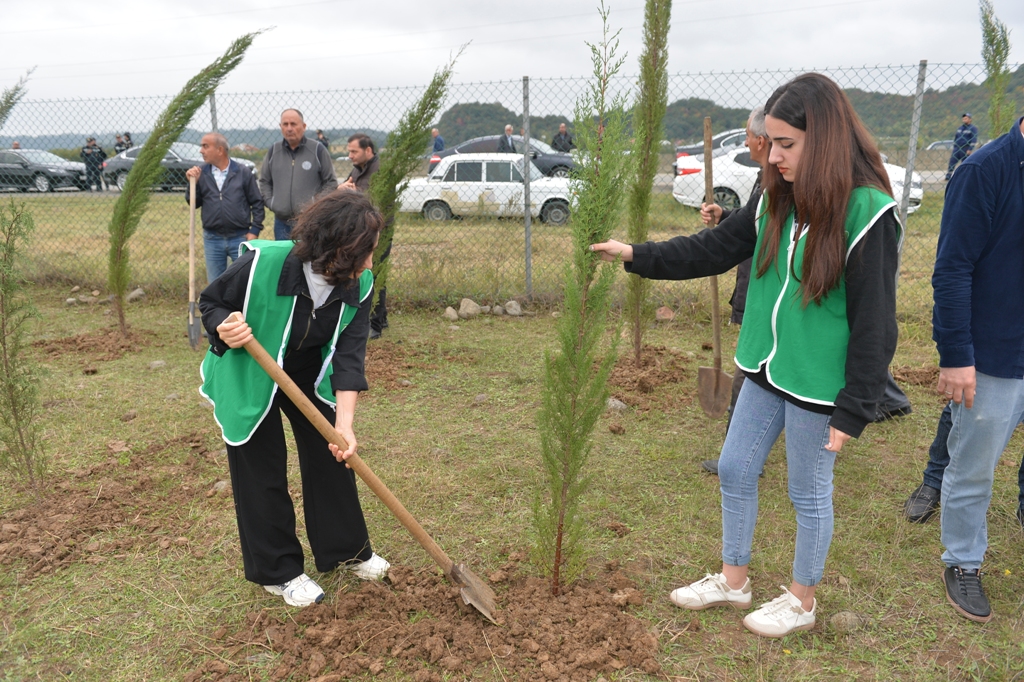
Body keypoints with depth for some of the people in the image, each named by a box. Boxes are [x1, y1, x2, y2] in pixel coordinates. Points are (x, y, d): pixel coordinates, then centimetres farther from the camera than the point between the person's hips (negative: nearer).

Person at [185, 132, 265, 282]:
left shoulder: (243, 173, -2)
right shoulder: (202, 173, 4)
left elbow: (257, 202, 1)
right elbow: (194, 203, 6)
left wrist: (254, 230, -4)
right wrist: (193, 183, -9)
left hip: (240, 238, -2)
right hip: (212, 239, 3)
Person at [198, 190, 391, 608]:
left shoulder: (358, 285, -22)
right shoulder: (261, 264, -34)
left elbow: (348, 355, -24)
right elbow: (210, 303, -16)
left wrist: (344, 424, -33)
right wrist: (224, 328, -39)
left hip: (308, 372, 4)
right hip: (247, 374, -4)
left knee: (332, 453, 6)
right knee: (262, 468, 1)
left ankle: (346, 549, 27)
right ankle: (278, 571, 19)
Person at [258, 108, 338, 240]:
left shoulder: (318, 150, -1)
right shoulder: (273, 150, 10)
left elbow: (331, 183, 3)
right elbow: (264, 181, 19)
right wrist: (270, 202, 4)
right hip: (282, 223, 4)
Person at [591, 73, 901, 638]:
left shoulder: (867, 211, -18)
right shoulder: (779, 199, 1)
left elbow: (875, 323, -16)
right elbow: (717, 249, 5)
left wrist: (854, 409, -15)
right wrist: (637, 255, -2)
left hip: (818, 385, -6)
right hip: (765, 371, 7)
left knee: (809, 493, 10)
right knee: (735, 470, 15)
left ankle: (801, 601, 34)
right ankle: (733, 581, 37)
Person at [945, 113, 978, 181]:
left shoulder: (973, 128, -4)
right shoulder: (960, 127, 15)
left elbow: (974, 139, -10)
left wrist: (970, 149, -16)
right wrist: (954, 148, 17)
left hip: (965, 149, -5)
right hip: (957, 148, 5)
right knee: (952, 162, -5)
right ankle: (948, 177, -5)